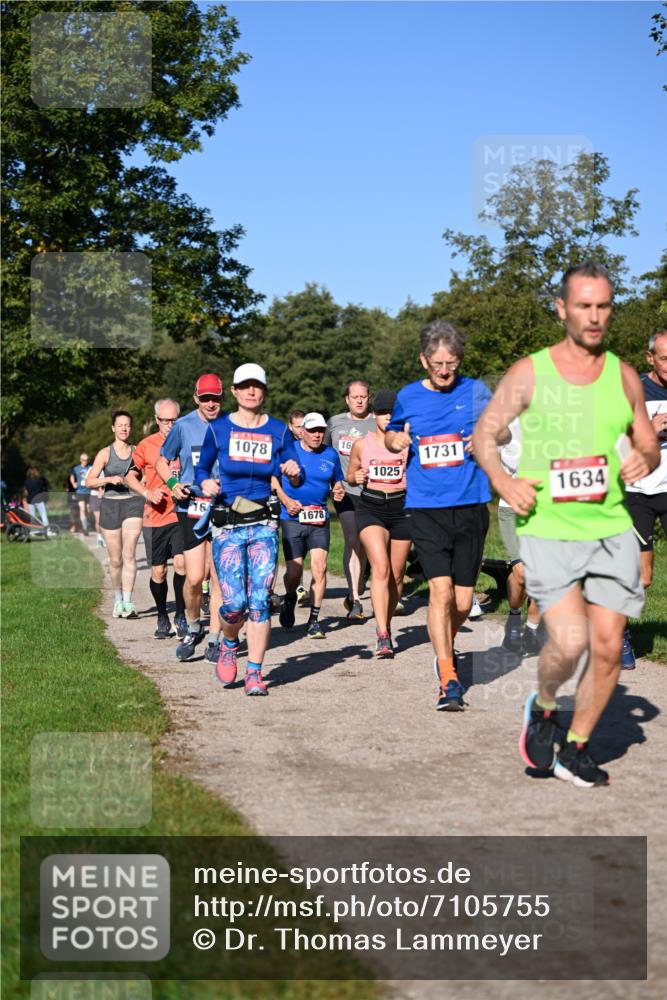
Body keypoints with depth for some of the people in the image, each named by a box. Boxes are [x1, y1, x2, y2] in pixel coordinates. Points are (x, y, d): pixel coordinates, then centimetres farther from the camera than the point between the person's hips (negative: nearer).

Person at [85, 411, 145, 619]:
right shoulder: (105, 453, 3)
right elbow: (89, 482, -1)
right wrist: (109, 479, -17)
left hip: (133, 504, 0)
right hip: (110, 505, 0)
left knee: (129, 553, -14)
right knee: (115, 559, 5)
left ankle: (128, 603, -16)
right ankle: (118, 599, 26)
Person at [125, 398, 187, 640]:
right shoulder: (146, 445, 3)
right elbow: (130, 476, 10)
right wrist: (148, 493, -7)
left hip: (182, 514, -1)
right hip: (154, 517, 1)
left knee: (181, 563, -15)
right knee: (157, 571, 6)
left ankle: (181, 615, 0)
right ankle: (162, 618, 23)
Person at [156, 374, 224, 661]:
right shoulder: (183, 426, 2)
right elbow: (162, 462, 12)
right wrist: (173, 483, -6)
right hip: (191, 509, -1)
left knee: (219, 578, 1)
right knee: (194, 578, -6)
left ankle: (215, 640, 12)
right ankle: (192, 628, 20)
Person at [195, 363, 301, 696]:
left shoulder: (278, 430, 4)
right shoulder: (218, 429, 2)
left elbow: (295, 480, 5)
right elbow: (201, 468, 11)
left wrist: (294, 472, -18)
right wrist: (206, 483, -11)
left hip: (264, 524, 1)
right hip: (227, 525, -1)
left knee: (259, 600, -7)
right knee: (234, 602, -6)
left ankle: (254, 673, 3)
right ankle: (228, 644, 27)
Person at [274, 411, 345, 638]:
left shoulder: (331, 455, 10)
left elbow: (337, 482, 21)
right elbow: (273, 478, 7)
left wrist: (338, 491, -3)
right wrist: (286, 500, -7)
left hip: (320, 520, 2)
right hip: (292, 518, -2)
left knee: (319, 568, -11)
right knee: (294, 571, -4)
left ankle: (314, 620, -1)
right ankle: (289, 600, 31)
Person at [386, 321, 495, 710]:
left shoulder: (476, 392, 4)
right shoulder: (408, 397, 8)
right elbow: (391, 433, 24)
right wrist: (395, 439, 1)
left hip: (470, 506, 1)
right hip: (425, 507, 0)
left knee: (463, 601, 5)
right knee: (440, 588, -14)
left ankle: (446, 648, 36)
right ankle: (449, 679, -8)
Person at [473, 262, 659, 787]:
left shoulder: (624, 376, 7)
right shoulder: (529, 373, -1)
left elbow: (649, 445, 15)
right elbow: (485, 433, 4)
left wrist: (644, 460, -9)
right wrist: (502, 479, -15)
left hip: (612, 530, 4)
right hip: (548, 530, -3)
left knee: (608, 646, 3)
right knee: (570, 641, -18)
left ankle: (574, 748, 24)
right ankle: (543, 708, 16)